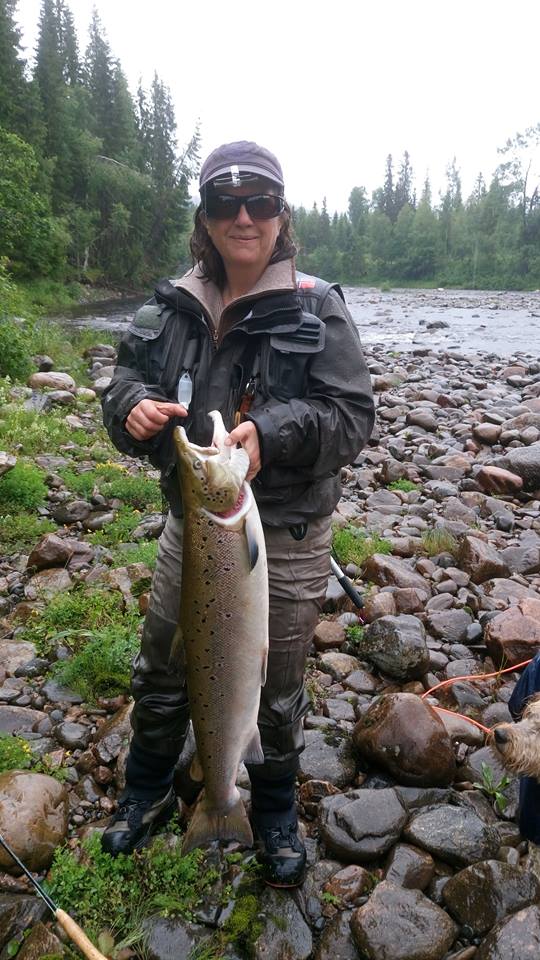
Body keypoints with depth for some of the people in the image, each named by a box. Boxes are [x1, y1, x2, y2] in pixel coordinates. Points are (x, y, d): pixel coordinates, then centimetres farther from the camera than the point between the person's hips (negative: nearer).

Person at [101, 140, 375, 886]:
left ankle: (275, 814, 44)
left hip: (288, 537, -3)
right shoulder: (171, 308, 2)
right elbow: (123, 391, 4)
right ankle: (148, 793, 47)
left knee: (278, 690, 15)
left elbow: (353, 418, -14)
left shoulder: (318, 310, -8)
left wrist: (271, 432, -31)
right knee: (160, 671, 18)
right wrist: (134, 408, -20)